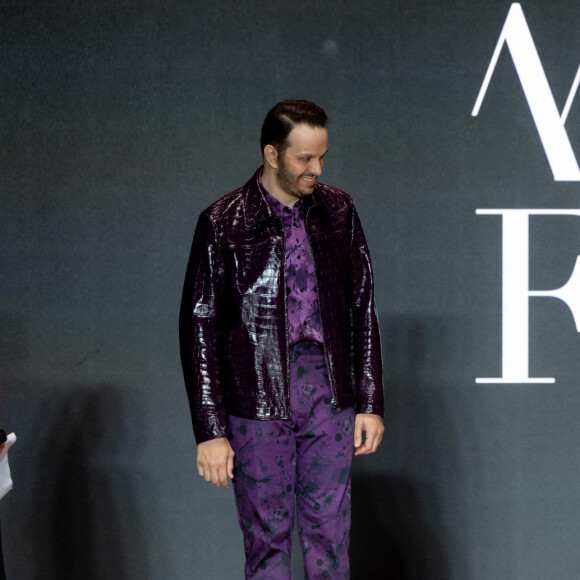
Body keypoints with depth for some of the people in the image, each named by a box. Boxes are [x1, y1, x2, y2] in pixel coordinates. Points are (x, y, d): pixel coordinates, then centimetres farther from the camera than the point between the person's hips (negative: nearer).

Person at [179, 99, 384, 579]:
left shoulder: (338, 211, 6)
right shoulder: (224, 223, -5)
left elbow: (363, 309, 11)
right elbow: (200, 330, -5)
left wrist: (370, 403, 7)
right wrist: (211, 430, -9)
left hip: (329, 395, 3)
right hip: (258, 399, -3)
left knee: (330, 532, 4)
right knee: (267, 537, 2)